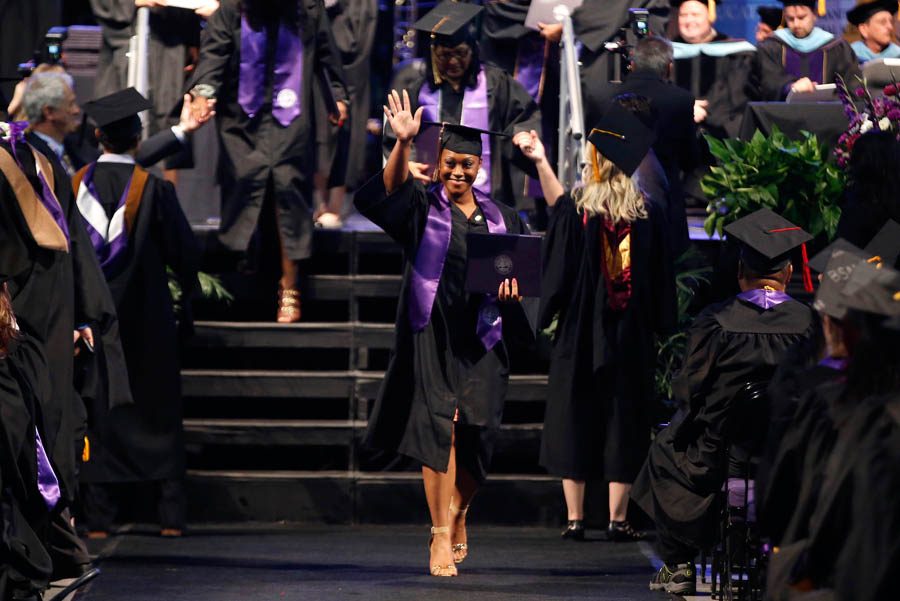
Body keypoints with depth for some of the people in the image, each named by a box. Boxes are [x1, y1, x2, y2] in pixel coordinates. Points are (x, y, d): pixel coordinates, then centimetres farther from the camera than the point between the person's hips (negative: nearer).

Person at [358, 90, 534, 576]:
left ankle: (456, 517, 24)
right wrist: (402, 143, -33)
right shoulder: (423, 208, 3)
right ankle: (441, 536, -11)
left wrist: (514, 283, -7)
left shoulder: (501, 218, 14)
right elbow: (389, 190, -17)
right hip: (433, 332, -3)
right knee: (439, 427, -12)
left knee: (473, 432, -1)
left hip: (481, 337, 3)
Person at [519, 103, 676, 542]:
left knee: (573, 422, 7)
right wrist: (656, 331, 10)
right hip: (630, 340, 1)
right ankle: (618, 520, 5)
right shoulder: (648, 216, -3)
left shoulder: (577, 211, -10)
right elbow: (661, 281, 2)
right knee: (623, 423, 6)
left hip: (580, 337, -1)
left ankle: (575, 518, 6)